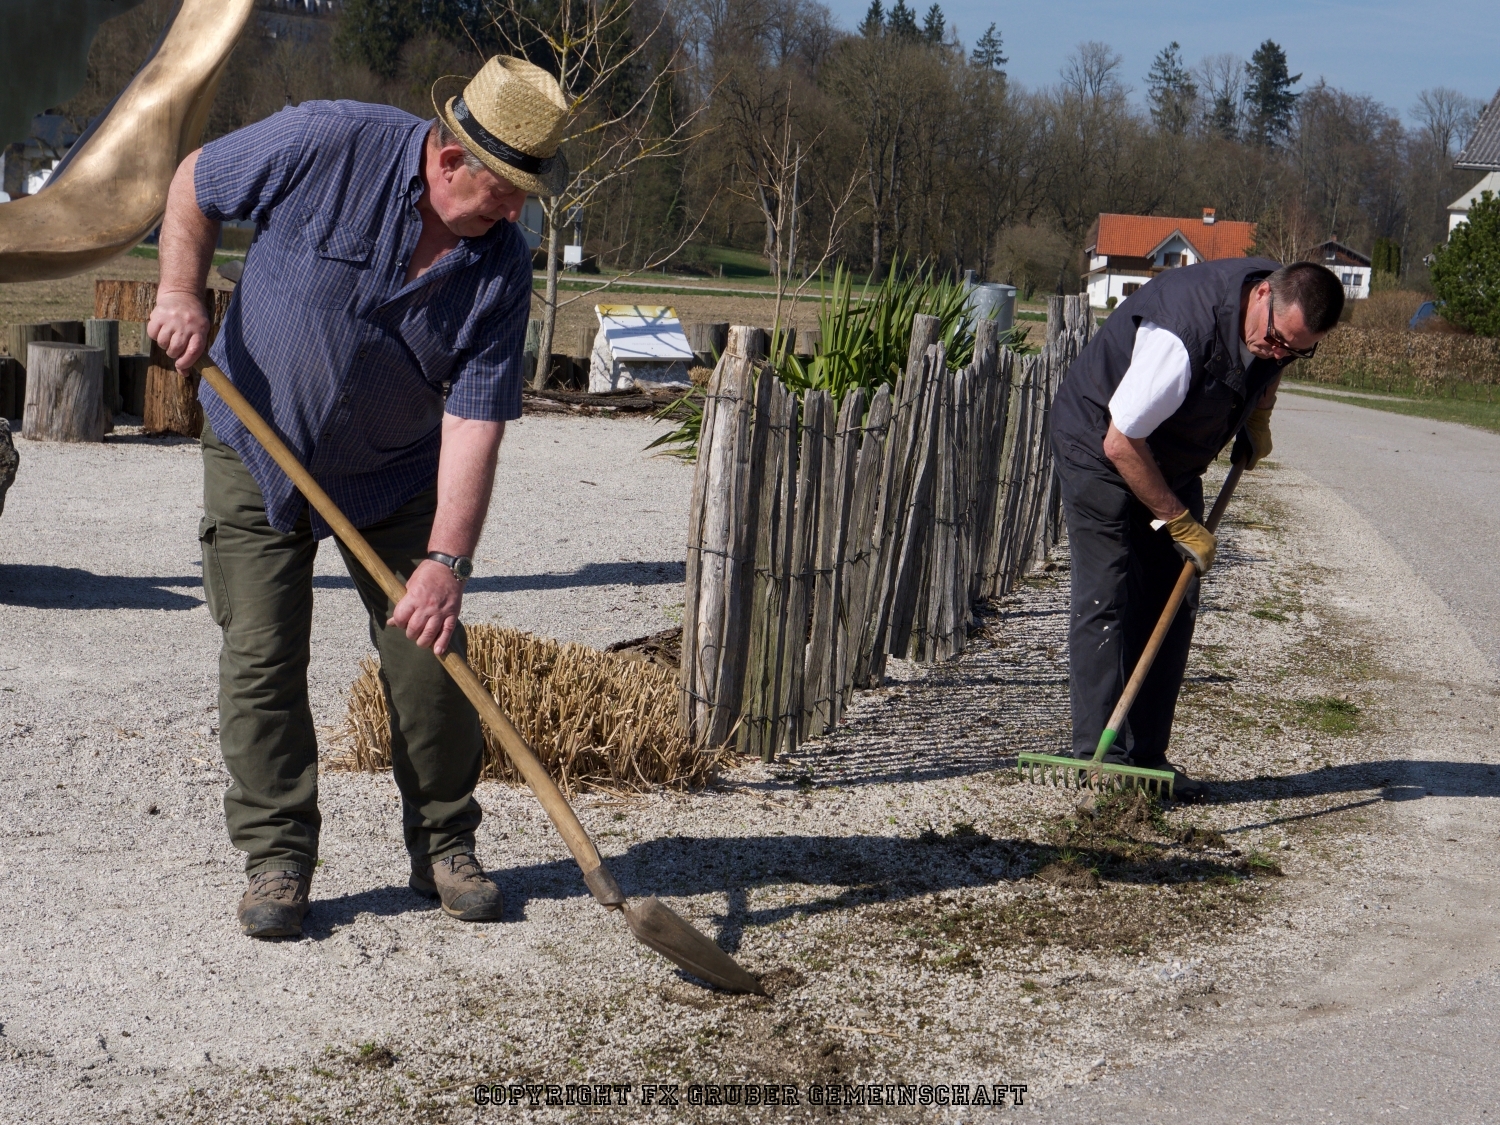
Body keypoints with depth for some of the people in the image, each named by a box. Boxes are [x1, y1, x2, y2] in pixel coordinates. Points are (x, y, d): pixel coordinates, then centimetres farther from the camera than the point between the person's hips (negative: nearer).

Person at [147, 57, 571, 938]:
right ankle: (278, 858, 6)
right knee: (261, 656, -5)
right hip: (258, 449, -1)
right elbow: (194, 183, -6)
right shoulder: (328, 145, -24)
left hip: (396, 473, 2)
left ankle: (445, 845, 14)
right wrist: (181, 292, -18)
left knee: (429, 652, -3)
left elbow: (475, 421, -21)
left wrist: (446, 560, -29)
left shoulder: (502, 267, -18)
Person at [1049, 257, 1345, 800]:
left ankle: (1147, 755, 6)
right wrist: (1181, 523, -21)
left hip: (1174, 461, 7)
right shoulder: (1182, 335, -38)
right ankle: (1099, 756, -10)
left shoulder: (1287, 317, -14)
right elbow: (1121, 443, -29)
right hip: (1099, 448, -7)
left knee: (1173, 607, 2)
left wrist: (1257, 418, 0)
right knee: (1106, 601, -12)